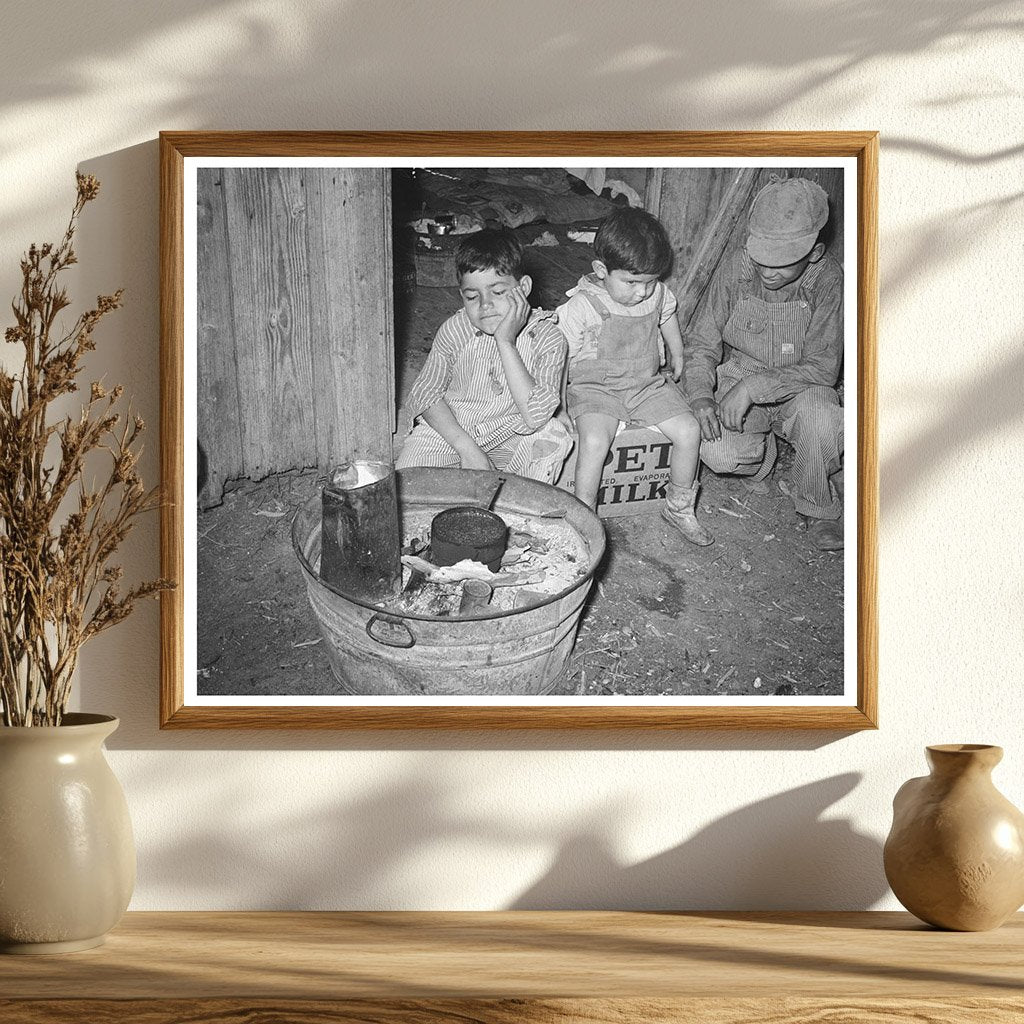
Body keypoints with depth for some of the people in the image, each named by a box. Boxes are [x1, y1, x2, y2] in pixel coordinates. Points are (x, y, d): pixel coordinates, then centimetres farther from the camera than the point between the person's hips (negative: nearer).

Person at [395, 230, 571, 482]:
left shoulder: (546, 337, -17)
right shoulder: (454, 331, -12)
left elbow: (534, 418, -27)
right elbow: (424, 395, -7)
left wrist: (505, 342, -32)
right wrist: (467, 449, -22)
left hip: (510, 435, 0)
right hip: (448, 429, 0)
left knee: (553, 439, -28)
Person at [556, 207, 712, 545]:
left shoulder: (657, 294, -3)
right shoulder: (582, 306, -19)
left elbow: (667, 318, 22)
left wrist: (677, 355, 35)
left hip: (647, 385, 5)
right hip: (594, 388, -5)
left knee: (689, 431, -11)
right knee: (595, 440, -32)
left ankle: (680, 507, 10)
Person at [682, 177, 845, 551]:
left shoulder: (828, 282, -19)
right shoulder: (736, 274, -14)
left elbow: (822, 366, -22)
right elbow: (701, 342, -4)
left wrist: (754, 387, -33)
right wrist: (701, 395, -24)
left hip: (799, 387, -1)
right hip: (739, 378, 1)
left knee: (821, 415, -37)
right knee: (717, 453, -28)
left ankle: (818, 509, -8)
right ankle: (761, 454, 12)